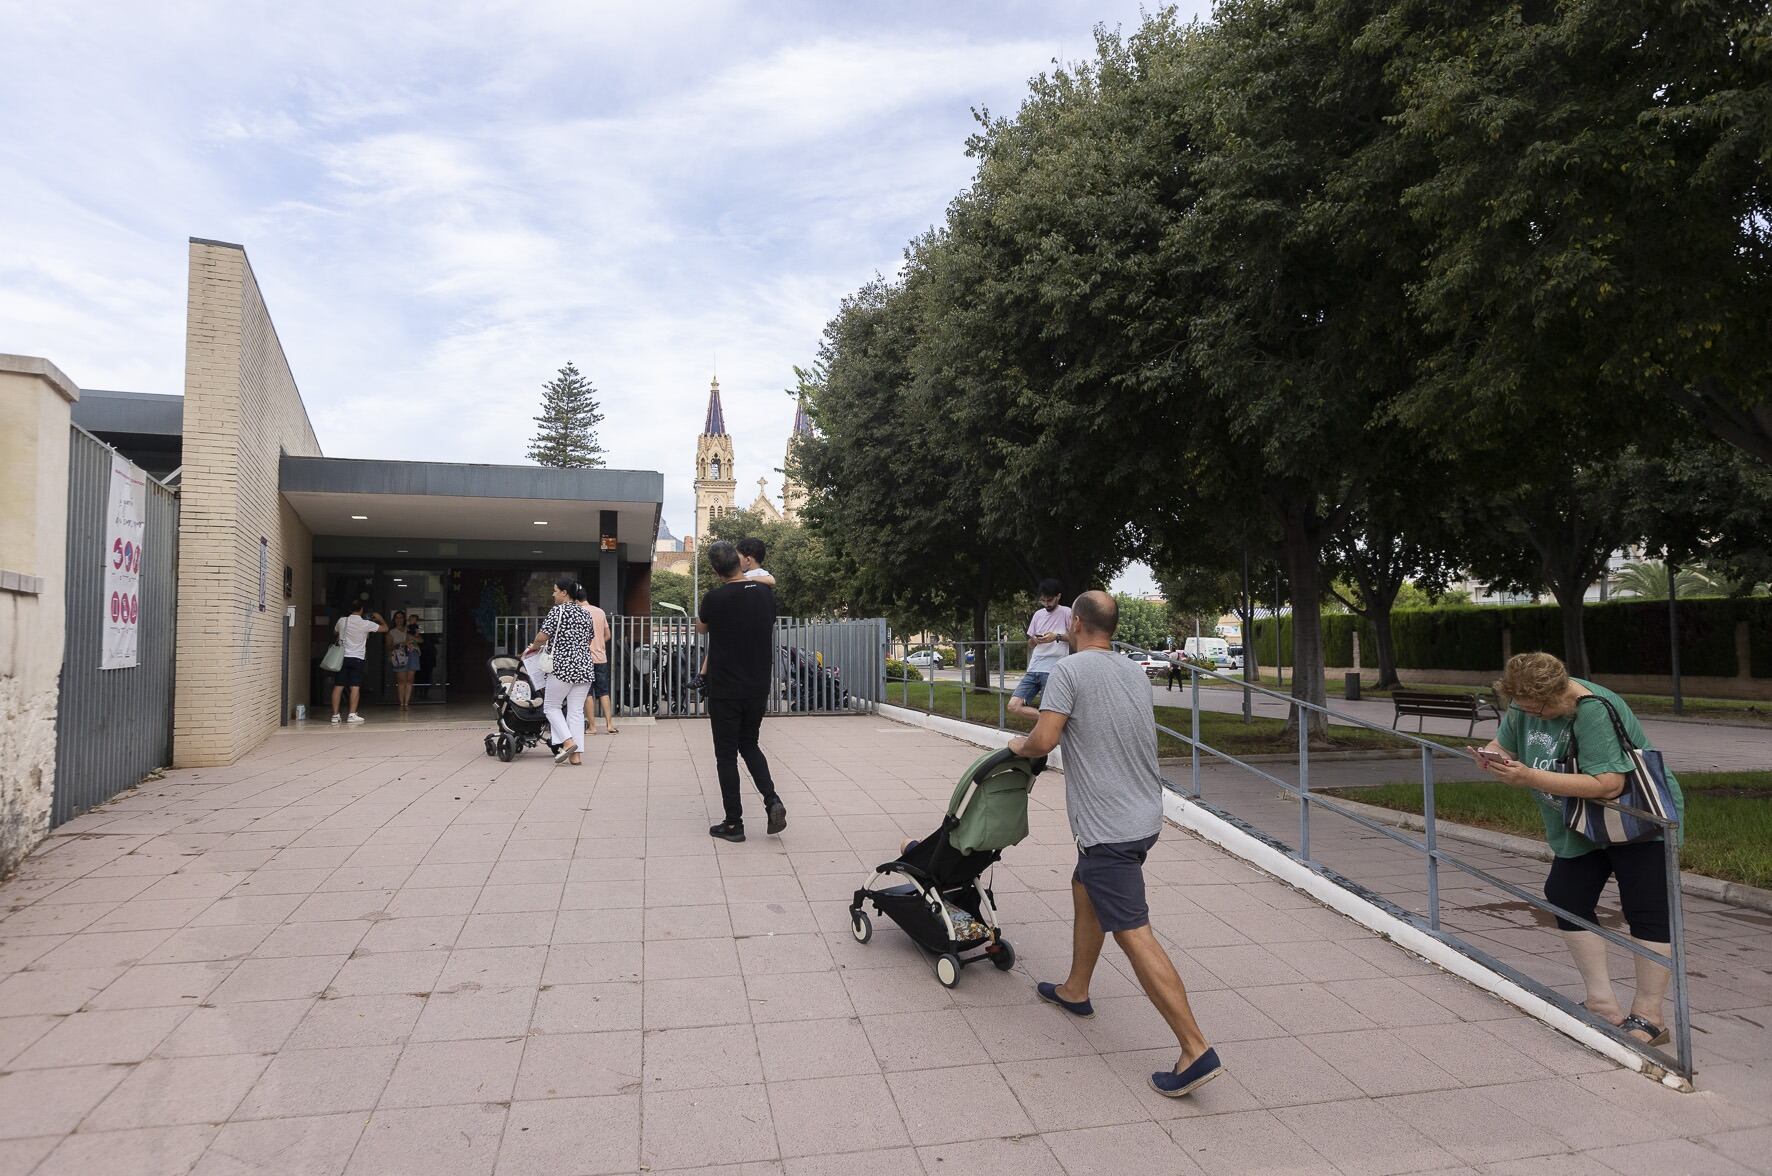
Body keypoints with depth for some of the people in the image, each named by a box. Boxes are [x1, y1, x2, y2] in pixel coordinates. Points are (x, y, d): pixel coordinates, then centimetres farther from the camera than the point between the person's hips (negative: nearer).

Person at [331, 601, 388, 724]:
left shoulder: (342, 620, 1)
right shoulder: (365, 623, -9)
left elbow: (335, 631, 23)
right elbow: (385, 628, 0)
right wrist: (379, 618, 18)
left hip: (342, 657, 3)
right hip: (357, 658, -3)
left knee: (338, 686, 5)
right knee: (355, 687, -2)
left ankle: (335, 715, 6)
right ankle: (352, 715, -6)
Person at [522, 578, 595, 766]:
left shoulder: (558, 610, -7)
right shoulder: (586, 614, 14)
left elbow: (543, 636, -12)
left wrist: (533, 647, 10)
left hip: (563, 667, -6)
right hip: (584, 666, 6)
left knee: (551, 706, 9)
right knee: (576, 711, 6)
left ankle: (567, 742, -7)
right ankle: (576, 755, 3)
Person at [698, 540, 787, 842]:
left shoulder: (715, 599, -15)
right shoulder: (766, 594, -2)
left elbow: (701, 627, 7)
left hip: (725, 690, -4)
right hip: (759, 689, 5)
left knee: (726, 755, 6)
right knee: (749, 745, 20)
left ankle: (734, 824, 9)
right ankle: (772, 801, 1)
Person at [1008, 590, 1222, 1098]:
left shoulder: (1070, 670, -14)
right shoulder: (1135, 673, 10)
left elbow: (1044, 740, -18)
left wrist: (1019, 746, 4)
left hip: (1107, 827, -9)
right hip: (1145, 814, 9)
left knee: (1133, 934, -7)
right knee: (1084, 890, 27)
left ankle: (1196, 1051, -8)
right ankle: (1075, 991, 41)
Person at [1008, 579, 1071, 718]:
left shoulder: (1066, 612, 1)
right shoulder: (1038, 614, 17)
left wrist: (1057, 636, -13)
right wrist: (1034, 640, -3)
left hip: (1053, 671, -6)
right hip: (1033, 669, 6)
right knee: (1013, 706, -5)